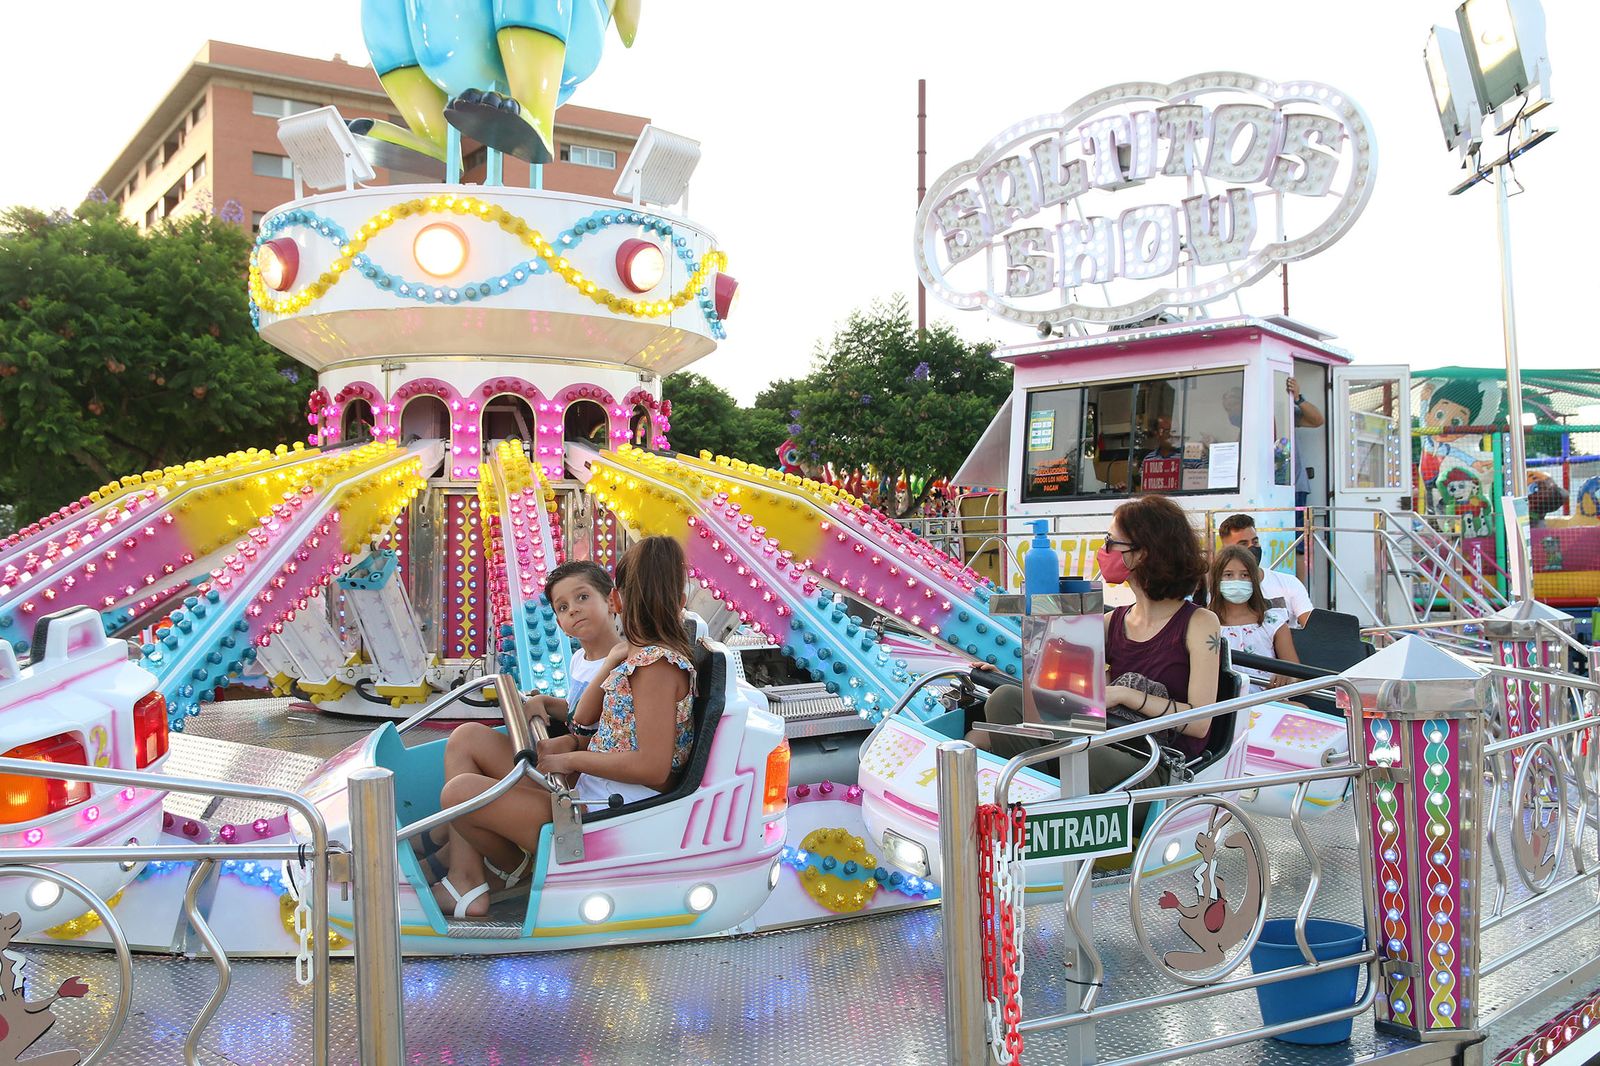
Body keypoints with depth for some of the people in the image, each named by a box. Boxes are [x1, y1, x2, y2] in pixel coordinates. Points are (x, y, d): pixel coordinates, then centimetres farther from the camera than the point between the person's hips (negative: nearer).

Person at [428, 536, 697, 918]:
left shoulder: (657, 662, -18)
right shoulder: (641, 655, 11)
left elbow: (653, 767, -26)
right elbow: (584, 725, 13)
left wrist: (570, 759, -16)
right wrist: (612, 663, 4)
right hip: (586, 795, 11)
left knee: (460, 791, -17)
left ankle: (520, 866, 13)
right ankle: (465, 878, 2)